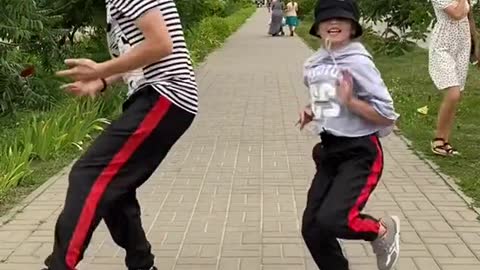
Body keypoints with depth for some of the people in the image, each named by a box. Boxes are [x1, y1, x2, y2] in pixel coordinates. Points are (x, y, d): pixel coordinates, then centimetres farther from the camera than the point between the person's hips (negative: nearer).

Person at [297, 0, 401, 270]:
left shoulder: (358, 63, -14)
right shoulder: (314, 65, 6)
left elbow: (387, 116, -15)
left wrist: (349, 101, -26)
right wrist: (311, 111, 5)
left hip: (360, 153, -7)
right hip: (330, 151, 7)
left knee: (331, 221, -21)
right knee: (312, 228, 5)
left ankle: (383, 230, 11)